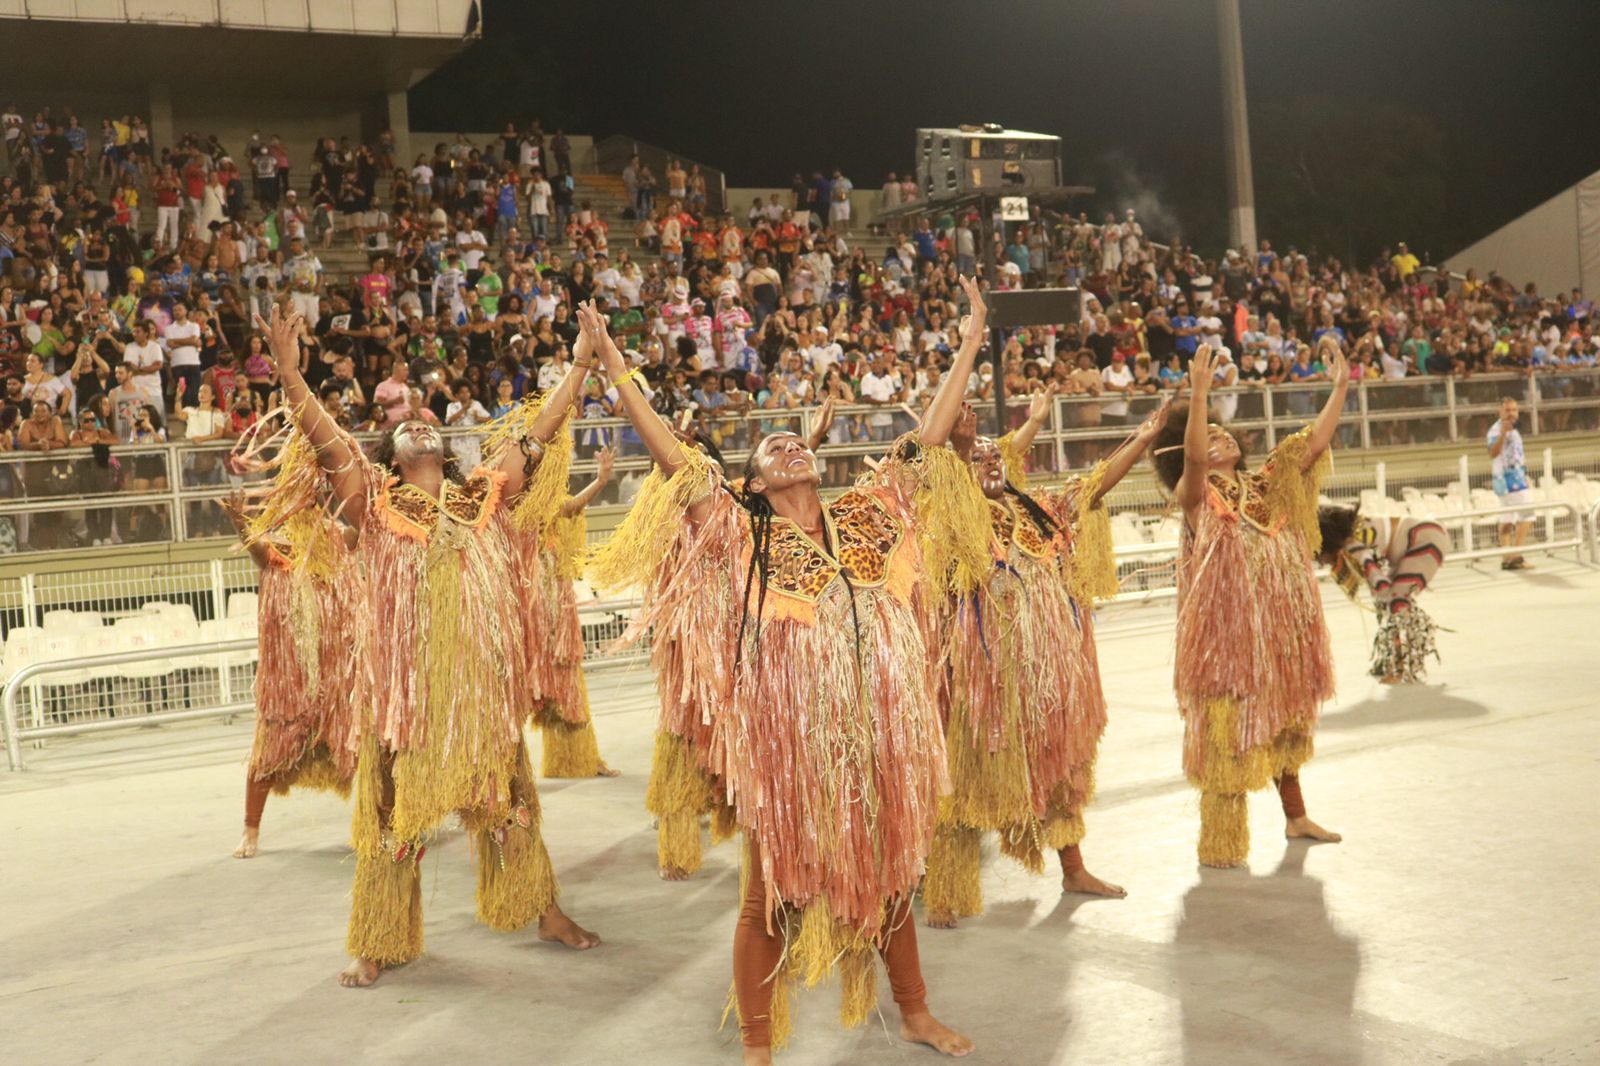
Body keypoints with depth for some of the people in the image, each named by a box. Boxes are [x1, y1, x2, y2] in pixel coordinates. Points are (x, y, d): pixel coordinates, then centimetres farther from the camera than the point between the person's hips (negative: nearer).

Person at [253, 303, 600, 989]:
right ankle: (380, 943, 18)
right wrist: (288, 370, -22)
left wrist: (582, 365, 10)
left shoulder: (483, 495, 8)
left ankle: (546, 913, 31)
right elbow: (326, 439, -11)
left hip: (484, 682, 2)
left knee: (508, 804, 15)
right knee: (396, 812, 6)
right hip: (409, 685, -2)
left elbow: (537, 433, 10)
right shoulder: (377, 503, 1)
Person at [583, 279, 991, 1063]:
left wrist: (970, 344, 7)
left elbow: (926, 444, 7)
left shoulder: (864, 520, 5)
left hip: (872, 733, 4)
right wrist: (614, 366, -17)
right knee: (774, 892, 6)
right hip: (784, 736, -3)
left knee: (887, 875, 18)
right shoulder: (743, 536, -4)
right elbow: (674, 459, -12)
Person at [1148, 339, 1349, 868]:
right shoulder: (1197, 497, -8)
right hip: (1227, 631, -7)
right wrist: (1198, 392, -38)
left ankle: (1296, 815, 34)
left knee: (1285, 719, 18)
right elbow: (1192, 459, -29)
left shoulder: (1267, 488, 10)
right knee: (1227, 730, -3)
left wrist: (1340, 385, 0)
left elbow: (1314, 442, 7)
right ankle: (1221, 841, 4)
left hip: (1279, 626, 7)